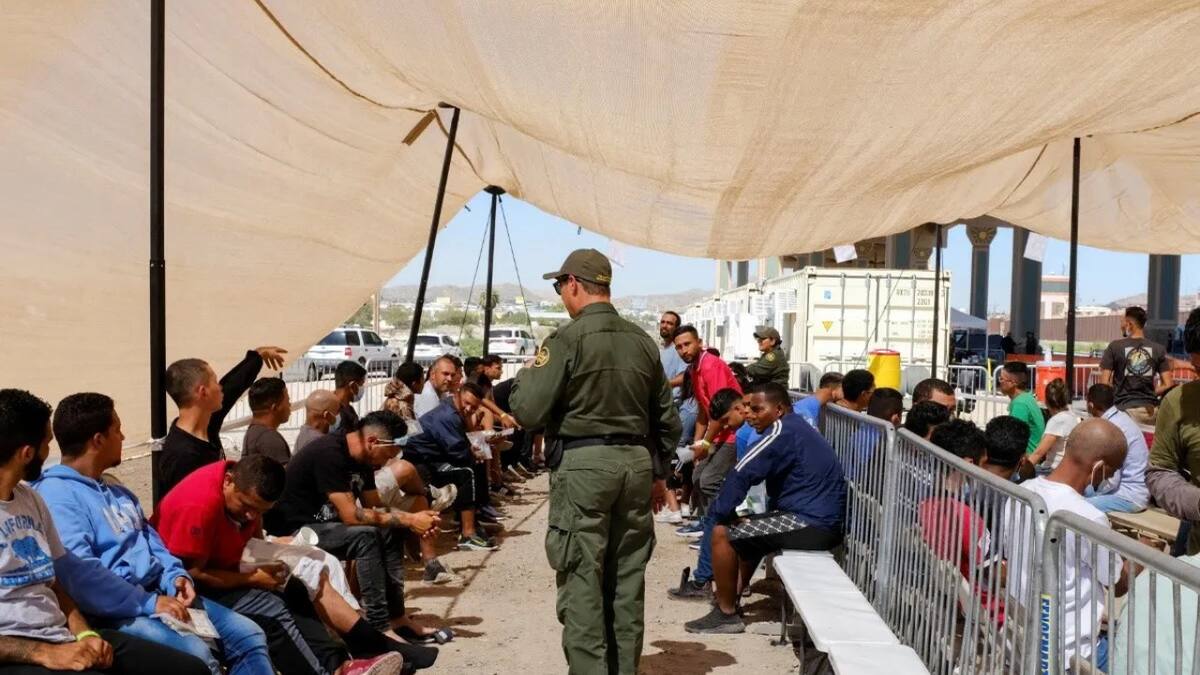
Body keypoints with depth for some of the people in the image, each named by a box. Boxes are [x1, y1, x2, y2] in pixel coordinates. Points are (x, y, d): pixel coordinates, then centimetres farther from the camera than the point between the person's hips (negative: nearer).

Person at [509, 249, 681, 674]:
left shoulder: (566, 339, -10)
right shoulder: (642, 341, 9)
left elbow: (528, 413, -11)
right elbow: (667, 418, 14)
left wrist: (525, 376, 8)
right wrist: (658, 472, 23)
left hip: (582, 463, -6)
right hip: (636, 463, 6)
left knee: (582, 579, 1)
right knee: (628, 576, 13)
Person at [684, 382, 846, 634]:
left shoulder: (783, 430, -13)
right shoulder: (798, 428, 18)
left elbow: (742, 474, -19)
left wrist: (719, 514, -6)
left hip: (812, 523, -11)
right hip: (823, 520, 11)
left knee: (723, 533, -7)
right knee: (745, 529, 27)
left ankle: (726, 614, 1)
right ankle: (732, 597, 27)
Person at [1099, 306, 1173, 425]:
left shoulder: (1115, 346, -4)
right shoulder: (1158, 349, 5)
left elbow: (1104, 383, -7)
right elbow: (1168, 385, 1)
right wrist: (1150, 393, 17)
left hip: (1124, 408, -3)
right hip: (1150, 409, 3)